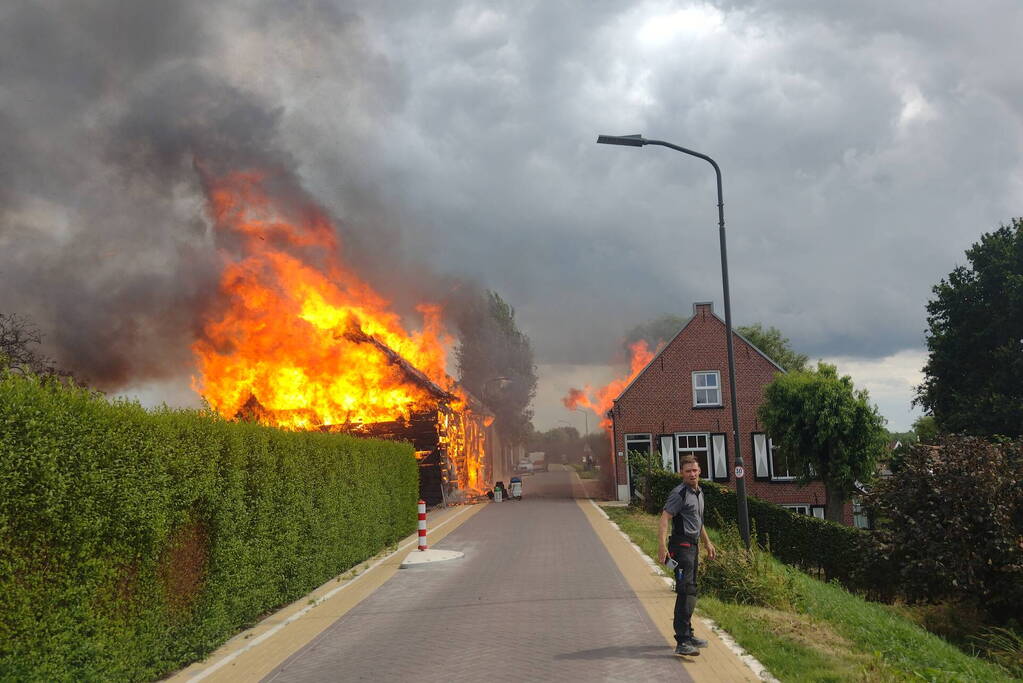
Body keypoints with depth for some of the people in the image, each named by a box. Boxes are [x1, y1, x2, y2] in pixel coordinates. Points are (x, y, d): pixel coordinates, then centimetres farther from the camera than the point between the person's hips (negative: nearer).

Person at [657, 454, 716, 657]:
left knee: (690, 591, 17)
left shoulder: (699, 492, 16)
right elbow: (664, 519, -22)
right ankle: (682, 642, -19)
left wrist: (708, 543, 34)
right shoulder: (679, 493, -14)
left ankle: (687, 634, 30)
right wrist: (662, 546, -31)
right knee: (686, 591, -16)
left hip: (693, 546, 10)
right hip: (681, 546, -10)